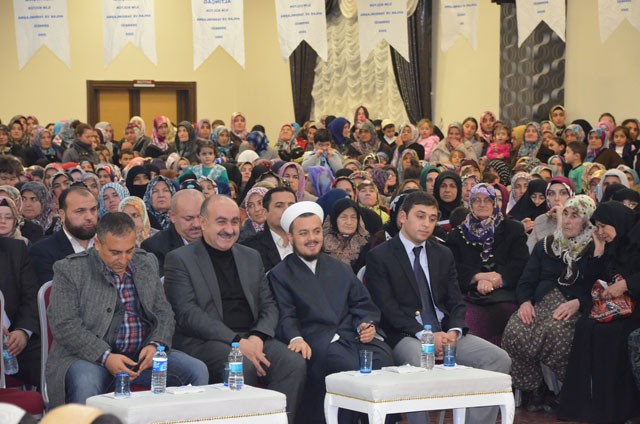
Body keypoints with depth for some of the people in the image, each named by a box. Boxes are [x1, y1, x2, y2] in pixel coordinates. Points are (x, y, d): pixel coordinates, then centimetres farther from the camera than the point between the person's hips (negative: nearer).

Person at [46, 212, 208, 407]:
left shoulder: (147, 263, 14)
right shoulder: (70, 270, -2)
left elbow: (164, 313, 15)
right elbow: (64, 325, -10)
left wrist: (155, 345, -7)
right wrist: (106, 357, -21)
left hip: (142, 354, 5)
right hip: (91, 355, -5)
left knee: (198, 371, -15)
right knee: (85, 383, -38)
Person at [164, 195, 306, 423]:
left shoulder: (251, 257, 21)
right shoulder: (179, 259, 3)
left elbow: (269, 306, 17)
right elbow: (187, 314, -8)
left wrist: (257, 337, -6)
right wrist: (236, 342, -18)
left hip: (251, 338, 5)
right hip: (203, 342, -5)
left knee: (294, 364, -23)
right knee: (243, 367, -35)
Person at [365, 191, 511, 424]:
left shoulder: (443, 255, 19)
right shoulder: (379, 256, 1)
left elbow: (456, 302, 14)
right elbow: (387, 308, -8)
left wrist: (454, 331, -9)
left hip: (444, 332, 6)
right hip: (404, 336, -5)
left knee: (499, 358, -17)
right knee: (421, 362, -40)